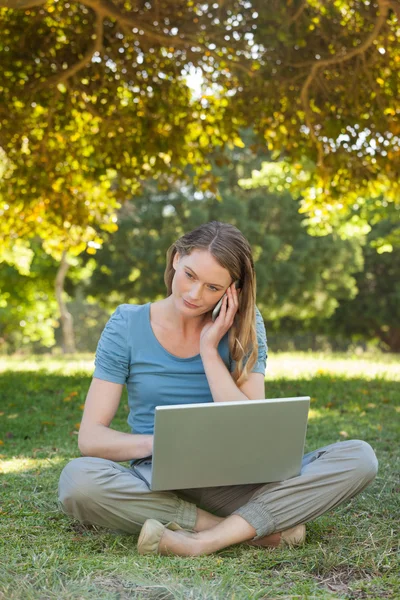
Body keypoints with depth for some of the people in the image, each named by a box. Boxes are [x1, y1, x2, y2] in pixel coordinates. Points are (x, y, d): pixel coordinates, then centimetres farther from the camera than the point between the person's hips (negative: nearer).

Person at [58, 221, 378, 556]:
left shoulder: (243, 329, 1)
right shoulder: (128, 326, -2)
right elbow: (90, 437, -7)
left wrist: (209, 350, -13)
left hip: (232, 484, 1)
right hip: (157, 488, -1)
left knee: (359, 457, -20)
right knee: (77, 480, -35)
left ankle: (207, 540, -30)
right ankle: (256, 529, -24)